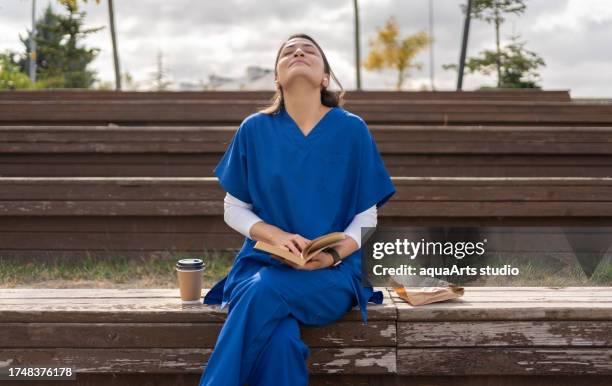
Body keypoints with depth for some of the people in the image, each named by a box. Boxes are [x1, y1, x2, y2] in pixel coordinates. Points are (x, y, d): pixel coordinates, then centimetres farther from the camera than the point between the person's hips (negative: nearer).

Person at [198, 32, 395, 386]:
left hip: (334, 272, -1)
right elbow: (234, 210, 9)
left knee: (265, 293, -34)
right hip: (263, 262, 1)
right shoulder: (254, 129, 3)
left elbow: (366, 217, 4)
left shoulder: (352, 130, 0)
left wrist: (334, 255, -17)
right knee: (281, 342, -33)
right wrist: (276, 235, -11)